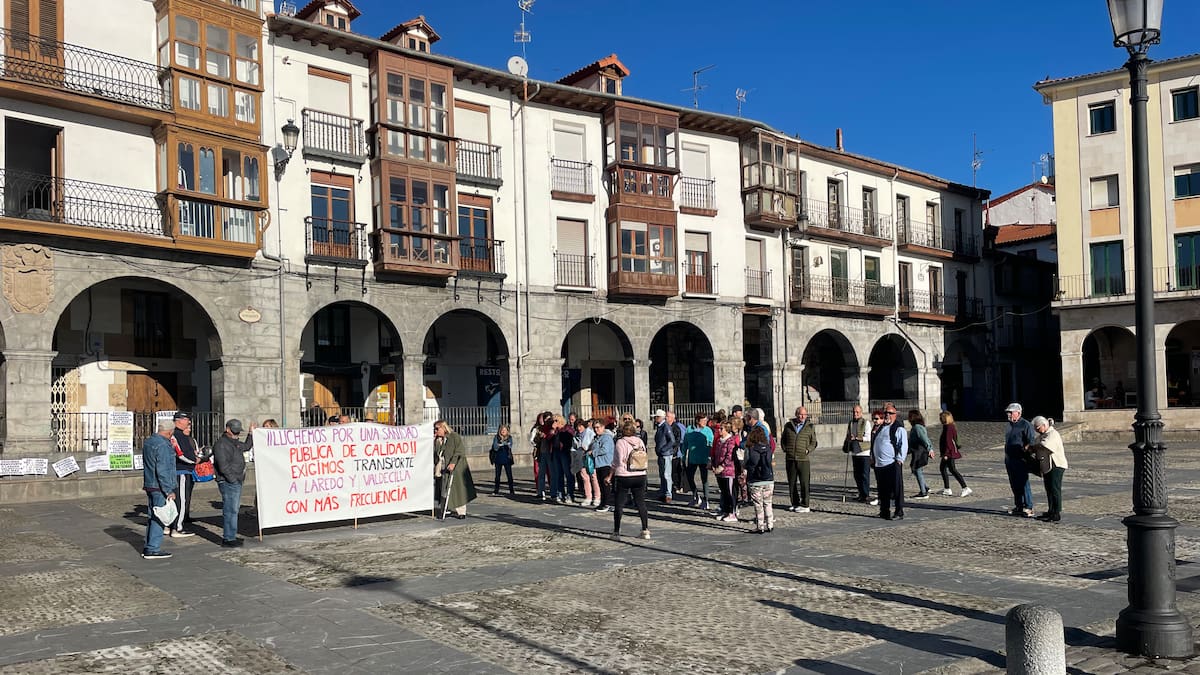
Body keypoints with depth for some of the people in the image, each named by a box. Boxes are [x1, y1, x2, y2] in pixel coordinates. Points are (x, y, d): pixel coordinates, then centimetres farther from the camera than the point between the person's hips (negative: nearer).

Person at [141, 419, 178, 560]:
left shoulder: (148, 441, 12)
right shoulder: (163, 445, -19)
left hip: (149, 485, 10)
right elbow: (162, 470, -22)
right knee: (159, 518, -5)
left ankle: (147, 547, 22)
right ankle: (153, 549, -3)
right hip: (160, 487, -10)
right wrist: (169, 491, -19)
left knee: (153, 516, 17)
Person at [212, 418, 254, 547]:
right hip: (228, 483, -10)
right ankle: (228, 539, -7)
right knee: (230, 510, -9)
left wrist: (251, 433, 27)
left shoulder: (234, 442, 17)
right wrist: (233, 479, -18)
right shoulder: (221, 444, -14)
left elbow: (246, 447, 36)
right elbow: (223, 466, -20)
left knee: (234, 509, 15)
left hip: (236, 482, 10)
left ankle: (229, 536, 23)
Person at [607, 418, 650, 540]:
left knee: (618, 505, 6)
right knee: (641, 503, 11)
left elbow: (617, 462, -9)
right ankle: (646, 531, 8)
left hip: (623, 476, -4)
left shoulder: (620, 442, -9)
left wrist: (610, 476, -1)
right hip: (640, 476, 4)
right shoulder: (640, 441, 5)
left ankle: (616, 532, 8)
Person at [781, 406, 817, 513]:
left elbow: (813, 442, 10)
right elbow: (783, 439, 20)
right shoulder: (788, 425, 10)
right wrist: (785, 449, 7)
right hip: (790, 459, 3)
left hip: (803, 459, -3)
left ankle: (804, 505, 1)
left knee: (804, 483, -4)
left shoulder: (810, 427, 6)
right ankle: (795, 503, 19)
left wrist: (808, 450, -6)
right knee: (792, 483, 8)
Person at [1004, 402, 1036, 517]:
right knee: (1014, 485, 12)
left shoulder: (1025, 425, -8)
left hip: (1020, 460, -8)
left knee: (1023, 484, -7)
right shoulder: (1010, 425, 17)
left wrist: (1024, 451, -21)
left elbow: (1031, 442, -14)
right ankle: (1019, 507, 20)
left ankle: (1028, 508, -3)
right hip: (1010, 459, 8)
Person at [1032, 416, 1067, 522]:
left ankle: (1057, 514, -5)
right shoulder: (1042, 434, 15)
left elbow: (1043, 445, -30)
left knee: (1055, 489, -8)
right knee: (1049, 489, 13)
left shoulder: (1053, 434, -16)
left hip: (1056, 465, -10)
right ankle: (1050, 512, 21)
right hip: (1047, 465, 10)